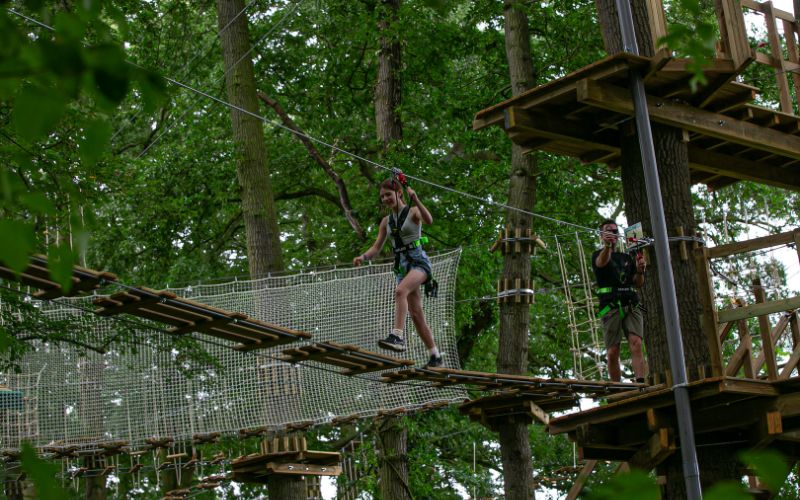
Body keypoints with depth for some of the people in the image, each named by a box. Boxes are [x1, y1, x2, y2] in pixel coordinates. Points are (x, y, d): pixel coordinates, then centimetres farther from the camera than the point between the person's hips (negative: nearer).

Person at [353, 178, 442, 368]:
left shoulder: (413, 212, -3)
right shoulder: (386, 221, 14)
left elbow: (428, 220, -25)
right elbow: (377, 247, 12)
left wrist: (416, 200, -38)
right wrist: (363, 257, -8)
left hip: (418, 261, -7)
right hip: (401, 265, 7)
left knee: (400, 291, -35)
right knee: (415, 313, 3)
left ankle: (397, 336, -44)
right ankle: (435, 356, 10)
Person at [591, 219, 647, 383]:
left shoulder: (627, 258, 26)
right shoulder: (598, 255, 12)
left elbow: (638, 284, 20)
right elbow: (601, 262, -15)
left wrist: (640, 270, -3)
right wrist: (607, 245, -38)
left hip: (631, 306, 2)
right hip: (611, 307, -2)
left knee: (636, 343, -19)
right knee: (612, 352, -7)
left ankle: (641, 383, -31)